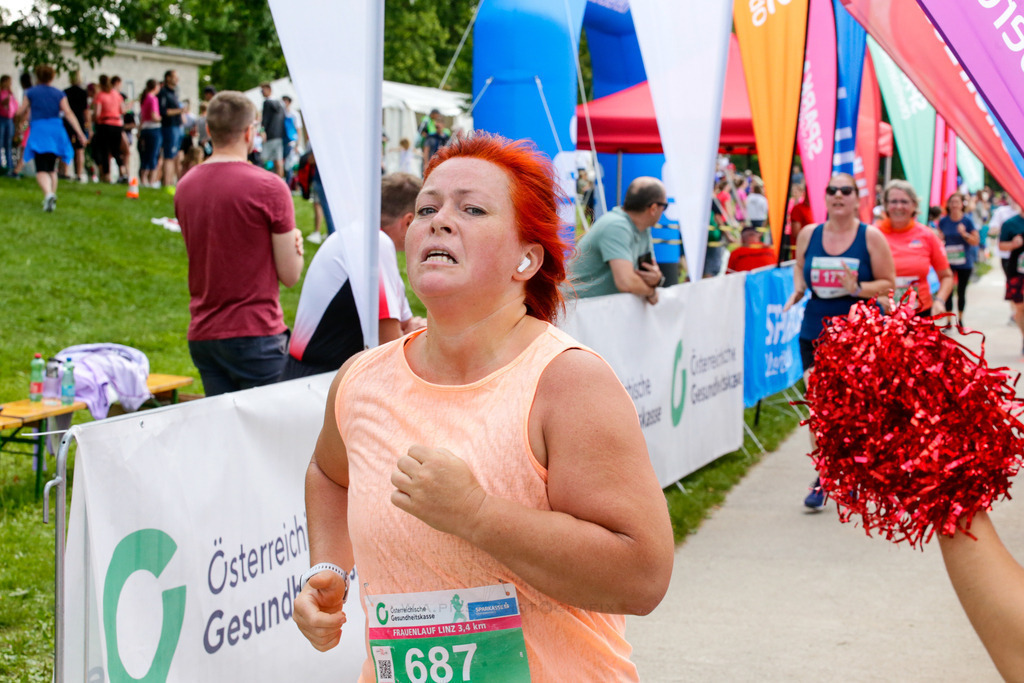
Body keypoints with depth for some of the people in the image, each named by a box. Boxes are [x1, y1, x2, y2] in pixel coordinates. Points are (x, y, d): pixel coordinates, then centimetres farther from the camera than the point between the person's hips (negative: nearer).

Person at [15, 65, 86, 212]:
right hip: (56, 131, 3)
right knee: (52, 168, 18)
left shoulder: (31, 92, 4)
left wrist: (25, 117, 29)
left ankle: (48, 193, -35)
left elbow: (21, 114, 5)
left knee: (42, 169, -10)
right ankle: (52, 196, 15)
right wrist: (80, 133, -6)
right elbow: (68, 114, -2)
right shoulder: (59, 94, 8)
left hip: (39, 131, -3)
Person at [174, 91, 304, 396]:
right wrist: (293, 244, 12)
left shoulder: (185, 187, 8)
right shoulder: (269, 187, -11)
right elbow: (290, 275, -8)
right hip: (255, 335, -6)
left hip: (201, 335, 6)